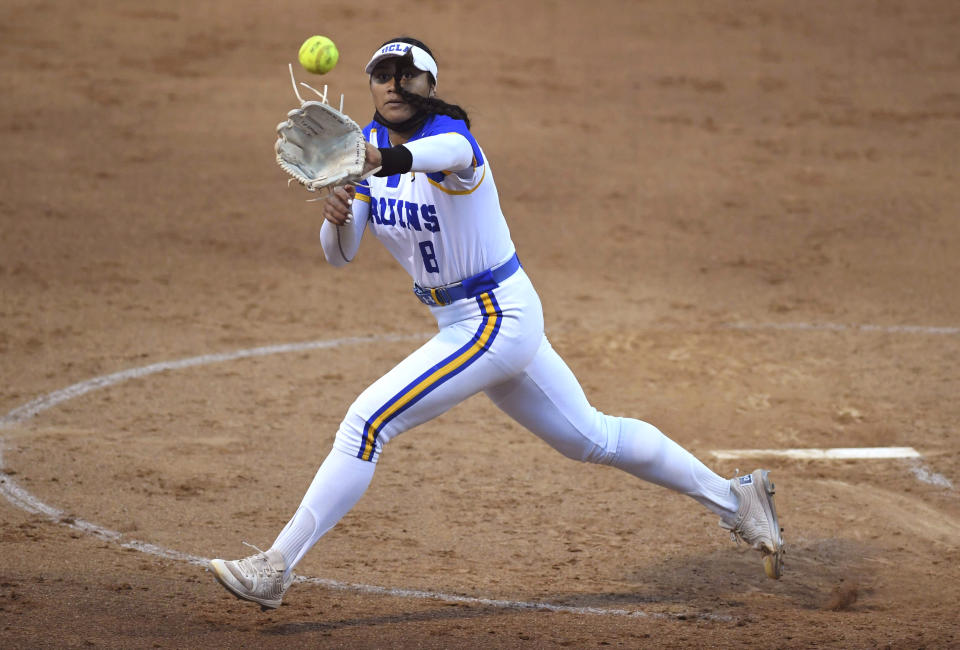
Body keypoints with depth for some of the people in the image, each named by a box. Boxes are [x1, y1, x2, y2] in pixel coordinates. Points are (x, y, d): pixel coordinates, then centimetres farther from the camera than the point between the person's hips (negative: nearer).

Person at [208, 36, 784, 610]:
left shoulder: (447, 130, -21)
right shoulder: (367, 145, 2)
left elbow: (451, 152, -49)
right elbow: (340, 256, -3)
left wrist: (392, 159, -70)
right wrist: (337, 219, -26)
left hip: (498, 320, -9)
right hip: (460, 321, 9)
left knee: (367, 423, -17)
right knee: (591, 438, 20)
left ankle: (276, 569, -13)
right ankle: (735, 498, 33)